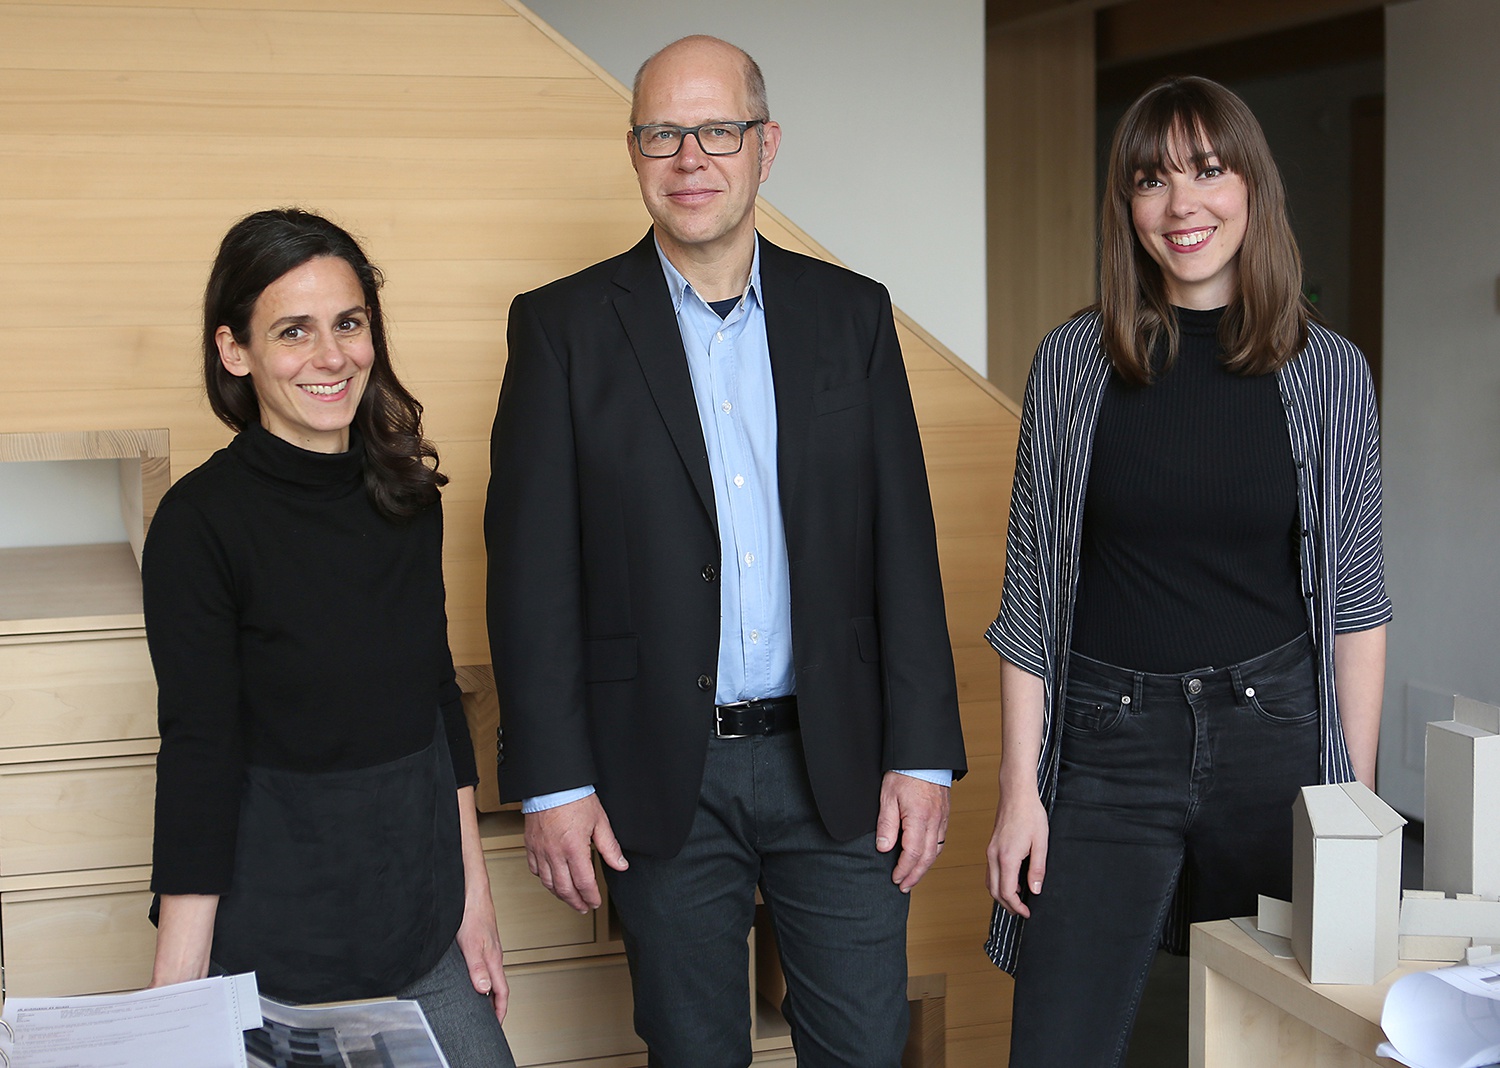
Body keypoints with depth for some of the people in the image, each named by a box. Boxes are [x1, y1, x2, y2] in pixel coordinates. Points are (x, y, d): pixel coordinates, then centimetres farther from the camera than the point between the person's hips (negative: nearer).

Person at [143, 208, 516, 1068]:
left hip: (423, 907, 5)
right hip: (275, 924, -5)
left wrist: (474, 895, 9)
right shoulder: (201, 521, -14)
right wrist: (178, 997, -16)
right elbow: (198, 757, -15)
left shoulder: (407, 493, 3)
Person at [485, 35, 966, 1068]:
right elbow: (531, 567, -3)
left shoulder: (851, 314, 5)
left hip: (836, 761, 2)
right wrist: (553, 783, -8)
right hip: (661, 774, -1)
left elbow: (904, 543, 4)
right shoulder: (564, 326, -1)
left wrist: (923, 753, -1)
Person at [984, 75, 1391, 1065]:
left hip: (1276, 734, 1)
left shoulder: (1329, 371, 2)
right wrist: (1019, 785, -1)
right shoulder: (1074, 361, 1)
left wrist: (1358, 798, 1)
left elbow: (1356, 600, 5)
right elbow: (1032, 587, 3)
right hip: (1108, 749, 0)